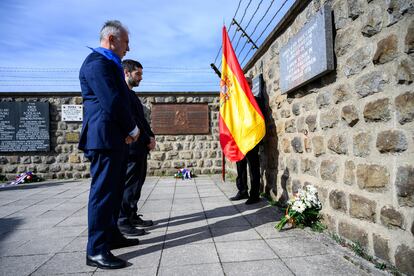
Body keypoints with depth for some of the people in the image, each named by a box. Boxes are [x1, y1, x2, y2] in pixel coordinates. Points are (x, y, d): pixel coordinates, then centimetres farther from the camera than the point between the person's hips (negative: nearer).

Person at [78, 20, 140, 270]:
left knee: (114, 190, 14)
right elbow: (112, 102, -20)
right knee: (103, 191, -6)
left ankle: (111, 235, 26)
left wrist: (128, 131, 6)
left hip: (117, 138, 10)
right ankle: (96, 250, 4)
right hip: (104, 138, -10)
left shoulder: (109, 63, 23)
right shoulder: (97, 62, -10)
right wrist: (132, 129, -8)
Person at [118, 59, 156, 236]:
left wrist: (150, 136, 6)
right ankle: (122, 222, 6)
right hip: (131, 147, -10)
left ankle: (132, 216, 24)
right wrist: (148, 140, -13)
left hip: (140, 147, 10)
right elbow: (131, 120, -18)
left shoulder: (131, 94, 21)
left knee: (137, 182, 13)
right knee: (129, 183, -4)